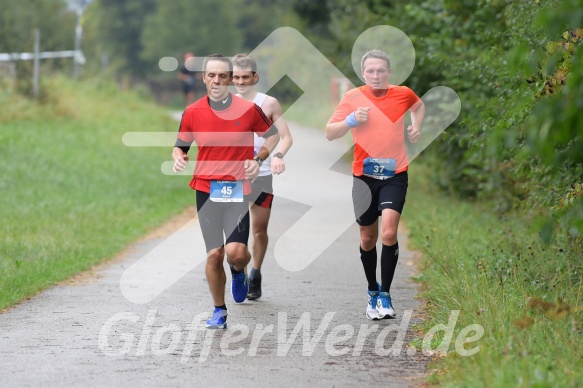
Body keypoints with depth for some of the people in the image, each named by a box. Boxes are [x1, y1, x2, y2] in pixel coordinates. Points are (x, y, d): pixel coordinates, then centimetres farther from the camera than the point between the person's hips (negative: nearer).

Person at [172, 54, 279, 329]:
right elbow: (180, 146, 13)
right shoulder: (193, 112, 2)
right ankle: (219, 311, 19)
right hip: (206, 190, 2)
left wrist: (258, 160, -2)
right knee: (214, 254, -1)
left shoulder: (248, 109, -2)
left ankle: (239, 272, 24)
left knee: (235, 252, -15)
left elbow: (272, 134, 12)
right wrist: (179, 158, -9)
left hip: (237, 190, -1)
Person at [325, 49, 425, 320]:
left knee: (389, 233, -18)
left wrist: (416, 126, 8)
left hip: (395, 175, -1)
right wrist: (351, 120, -20)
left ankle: (385, 295, -10)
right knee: (367, 238, 10)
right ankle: (372, 291, 30)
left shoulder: (403, 94, 1)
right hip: (364, 176, 1)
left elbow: (419, 106, 25)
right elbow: (330, 133, -3)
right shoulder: (353, 97, -3)